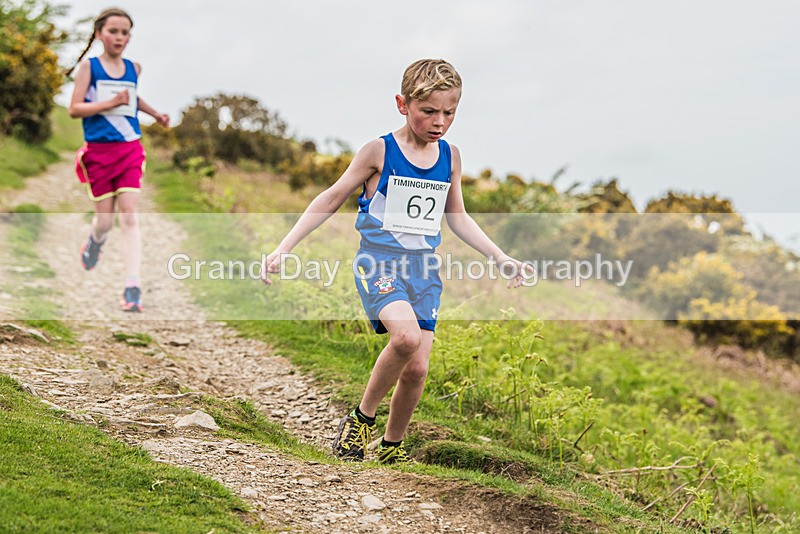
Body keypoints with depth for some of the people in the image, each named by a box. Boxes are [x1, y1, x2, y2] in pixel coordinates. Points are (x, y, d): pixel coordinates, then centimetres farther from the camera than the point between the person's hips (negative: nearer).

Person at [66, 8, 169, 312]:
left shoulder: (134, 69, 9)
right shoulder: (89, 66, -3)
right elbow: (74, 109, -10)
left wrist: (156, 115, 21)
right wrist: (111, 103, -21)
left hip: (130, 150, 2)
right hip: (98, 151, -2)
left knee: (129, 217, -10)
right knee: (104, 221, 4)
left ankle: (132, 288, -16)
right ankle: (95, 242, 43)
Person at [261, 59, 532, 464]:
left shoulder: (450, 157, 7)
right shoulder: (379, 152, -7)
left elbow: (457, 218, 20)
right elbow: (330, 201, -3)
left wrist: (501, 258, 16)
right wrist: (283, 249, -8)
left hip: (424, 268, 5)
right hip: (379, 262, -5)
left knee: (417, 368, -3)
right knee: (407, 336, -30)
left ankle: (392, 445, 22)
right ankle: (361, 419, -8)